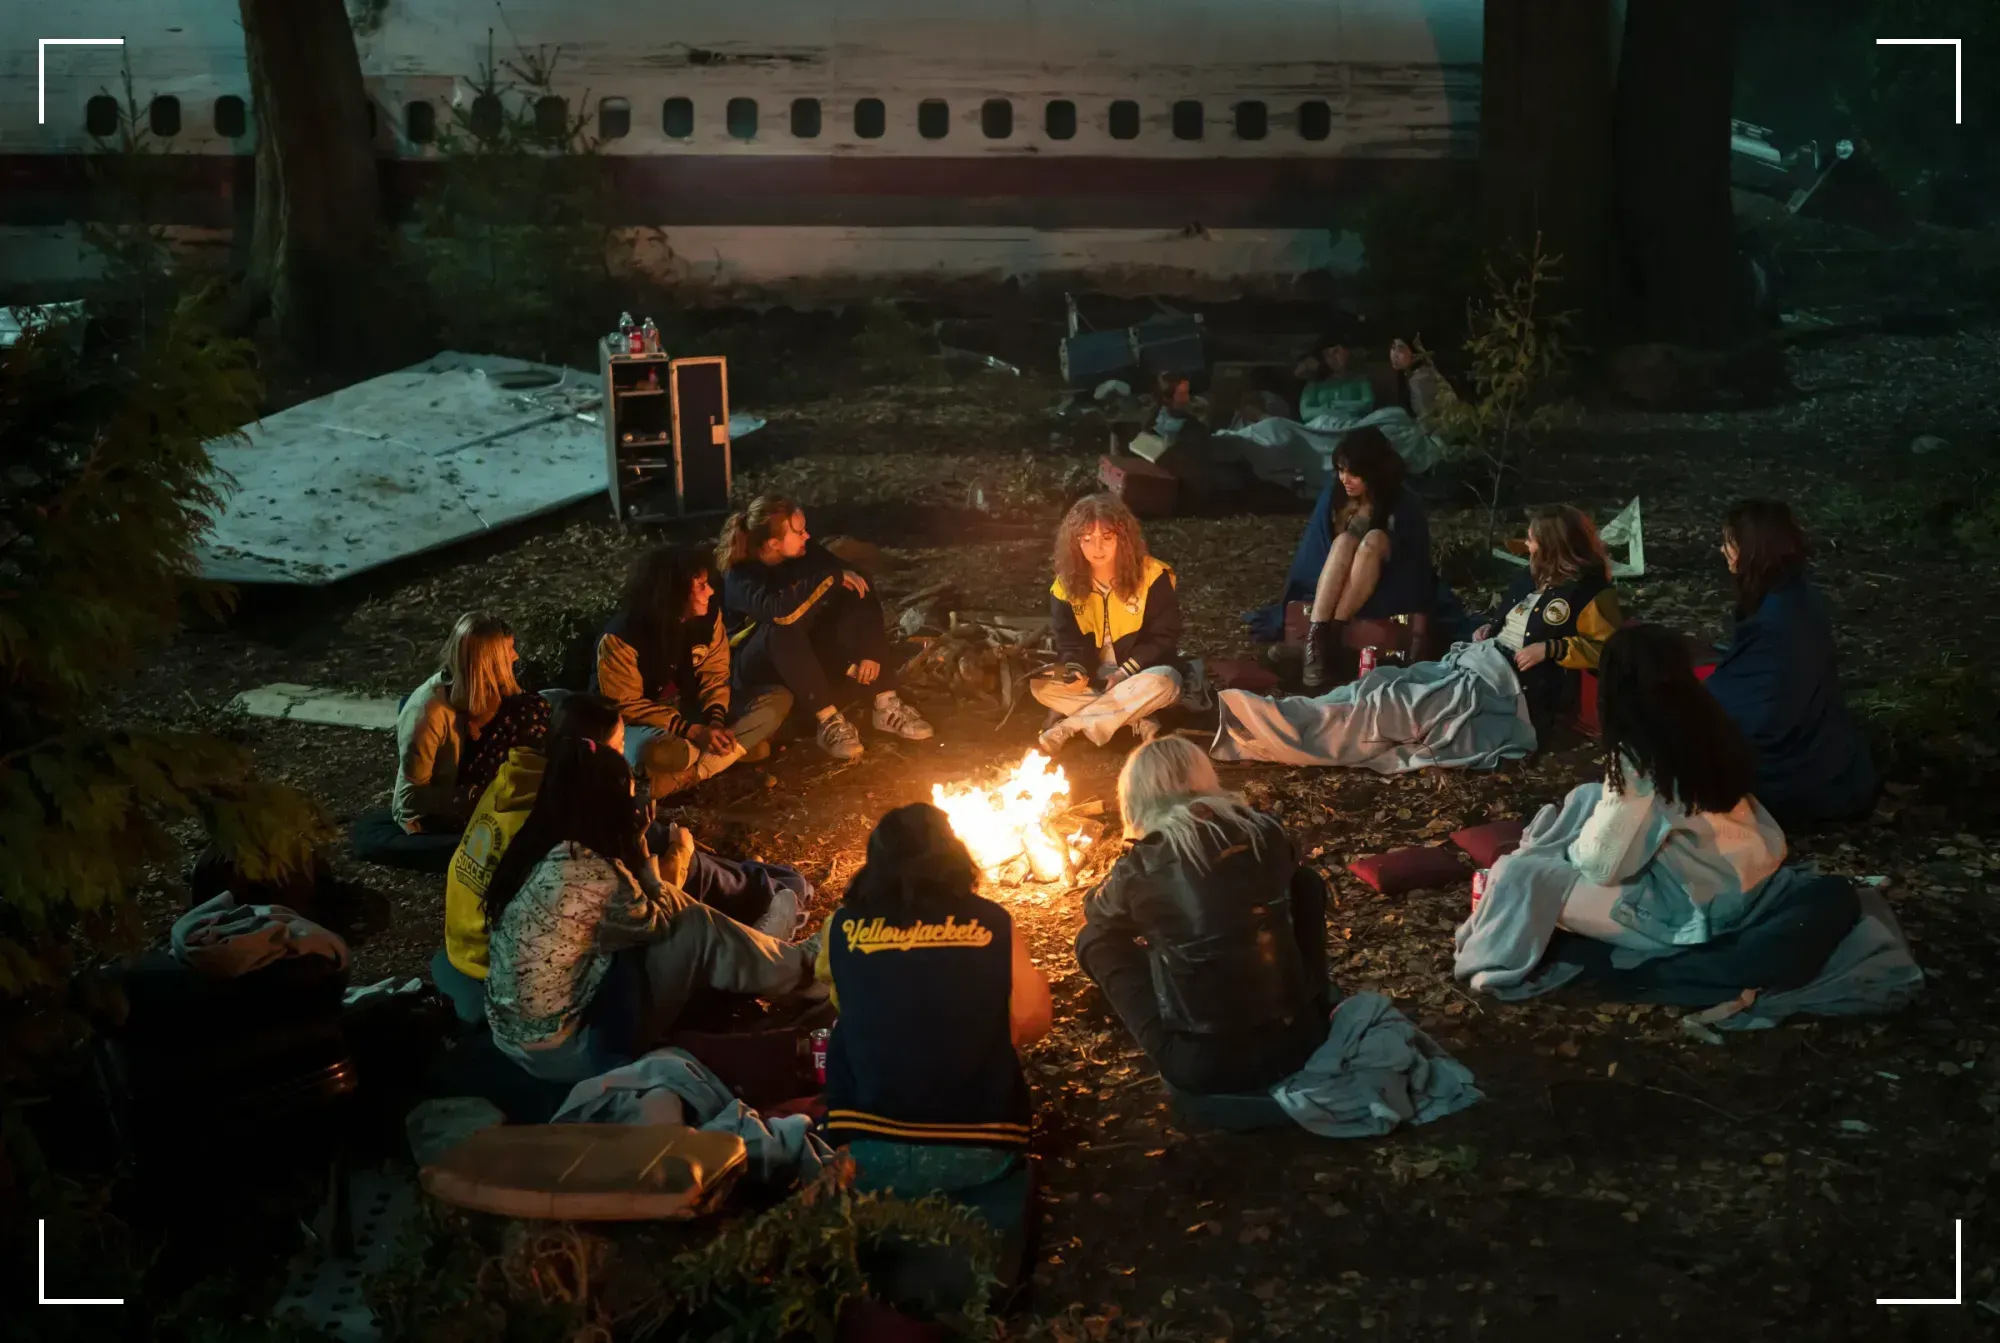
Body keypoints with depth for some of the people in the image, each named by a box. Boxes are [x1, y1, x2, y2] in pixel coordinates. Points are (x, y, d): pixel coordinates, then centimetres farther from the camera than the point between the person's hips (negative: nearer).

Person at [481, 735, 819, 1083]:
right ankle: (800, 971, 16)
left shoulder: (537, 849, -2)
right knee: (695, 925, -6)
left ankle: (788, 965, 27)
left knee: (680, 911, 12)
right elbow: (658, 920, -6)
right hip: (564, 1051, -8)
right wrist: (678, 856, 9)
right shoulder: (590, 874, -27)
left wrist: (639, 845, 11)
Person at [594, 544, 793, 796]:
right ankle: (740, 747, -14)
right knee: (657, 752, -43)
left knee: (779, 698, -11)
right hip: (642, 722, -6)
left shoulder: (708, 615, -8)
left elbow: (715, 674, 0)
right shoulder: (621, 639, -24)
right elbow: (626, 706, -20)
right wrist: (692, 731, -28)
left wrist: (715, 721, -21)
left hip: (690, 709, 6)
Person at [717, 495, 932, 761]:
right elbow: (782, 612, -44)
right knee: (782, 629, -38)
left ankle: (887, 706, -21)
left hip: (809, 654, 5)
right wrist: (832, 577, -34)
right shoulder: (740, 577, -24)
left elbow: (861, 586, -9)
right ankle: (828, 721, -32)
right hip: (760, 666, -5)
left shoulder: (806, 552, -8)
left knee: (859, 602, -17)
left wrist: (870, 649, -20)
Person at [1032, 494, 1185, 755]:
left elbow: (1163, 637, -11)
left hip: (1138, 675, -3)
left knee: (1162, 683, -38)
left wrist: (1124, 674, -21)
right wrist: (1076, 670, -26)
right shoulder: (1066, 585, -5)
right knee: (1041, 686, -23)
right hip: (1095, 679, 3)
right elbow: (1069, 642, -2)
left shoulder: (1153, 576, -15)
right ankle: (1136, 719, -22)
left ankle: (1070, 725, -27)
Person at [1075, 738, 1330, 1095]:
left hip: (1203, 1067, -2)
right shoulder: (1264, 833, -5)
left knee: (1095, 939, 15)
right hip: (1302, 1037, 3)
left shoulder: (1140, 871, -11)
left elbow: (1095, 913, 14)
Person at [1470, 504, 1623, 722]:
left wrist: (1550, 649, -20)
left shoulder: (1590, 591, -8)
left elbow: (1606, 648, -13)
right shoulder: (1537, 573, 19)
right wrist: (1490, 626, 11)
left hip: (1533, 682, -8)